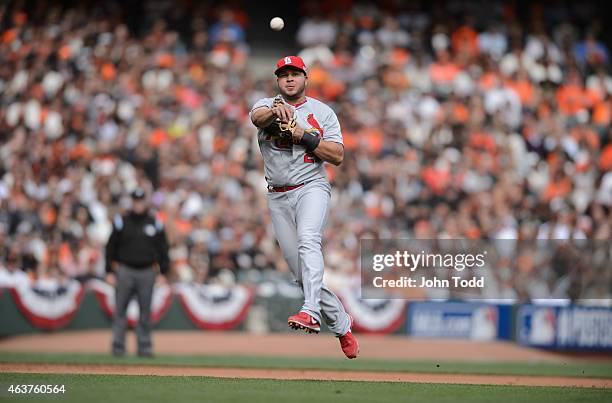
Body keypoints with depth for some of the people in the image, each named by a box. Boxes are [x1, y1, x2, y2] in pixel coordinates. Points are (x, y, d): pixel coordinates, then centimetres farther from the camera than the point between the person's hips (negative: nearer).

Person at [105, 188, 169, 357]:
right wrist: (110, 272, -1)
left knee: (145, 312, 4)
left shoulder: (155, 224, 7)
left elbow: (163, 249, 11)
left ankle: (144, 346, 9)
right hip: (125, 271, -1)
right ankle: (118, 346, 2)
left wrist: (163, 272, 5)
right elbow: (111, 247, 5)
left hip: (147, 272, 1)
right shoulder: (121, 222, 3)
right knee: (120, 310, -2)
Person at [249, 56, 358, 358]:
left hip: (312, 187, -3)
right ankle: (341, 324, 18)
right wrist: (275, 111, -40)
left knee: (308, 242, -32)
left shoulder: (322, 112, 8)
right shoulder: (267, 105, 8)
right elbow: (257, 117, -18)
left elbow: (338, 155, -1)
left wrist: (304, 136, -13)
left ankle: (311, 312, -46)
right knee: (302, 272, 3)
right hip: (278, 198, 3)